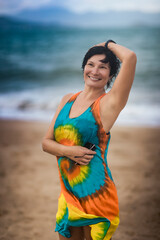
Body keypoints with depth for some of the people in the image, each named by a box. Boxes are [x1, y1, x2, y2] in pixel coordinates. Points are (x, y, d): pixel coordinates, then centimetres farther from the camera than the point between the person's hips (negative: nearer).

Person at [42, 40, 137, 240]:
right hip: (68, 195, 5)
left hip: (96, 196, -5)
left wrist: (108, 44, -2)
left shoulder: (109, 103, -9)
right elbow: (46, 142, 8)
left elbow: (130, 57, -22)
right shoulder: (68, 100, 9)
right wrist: (68, 151, -12)